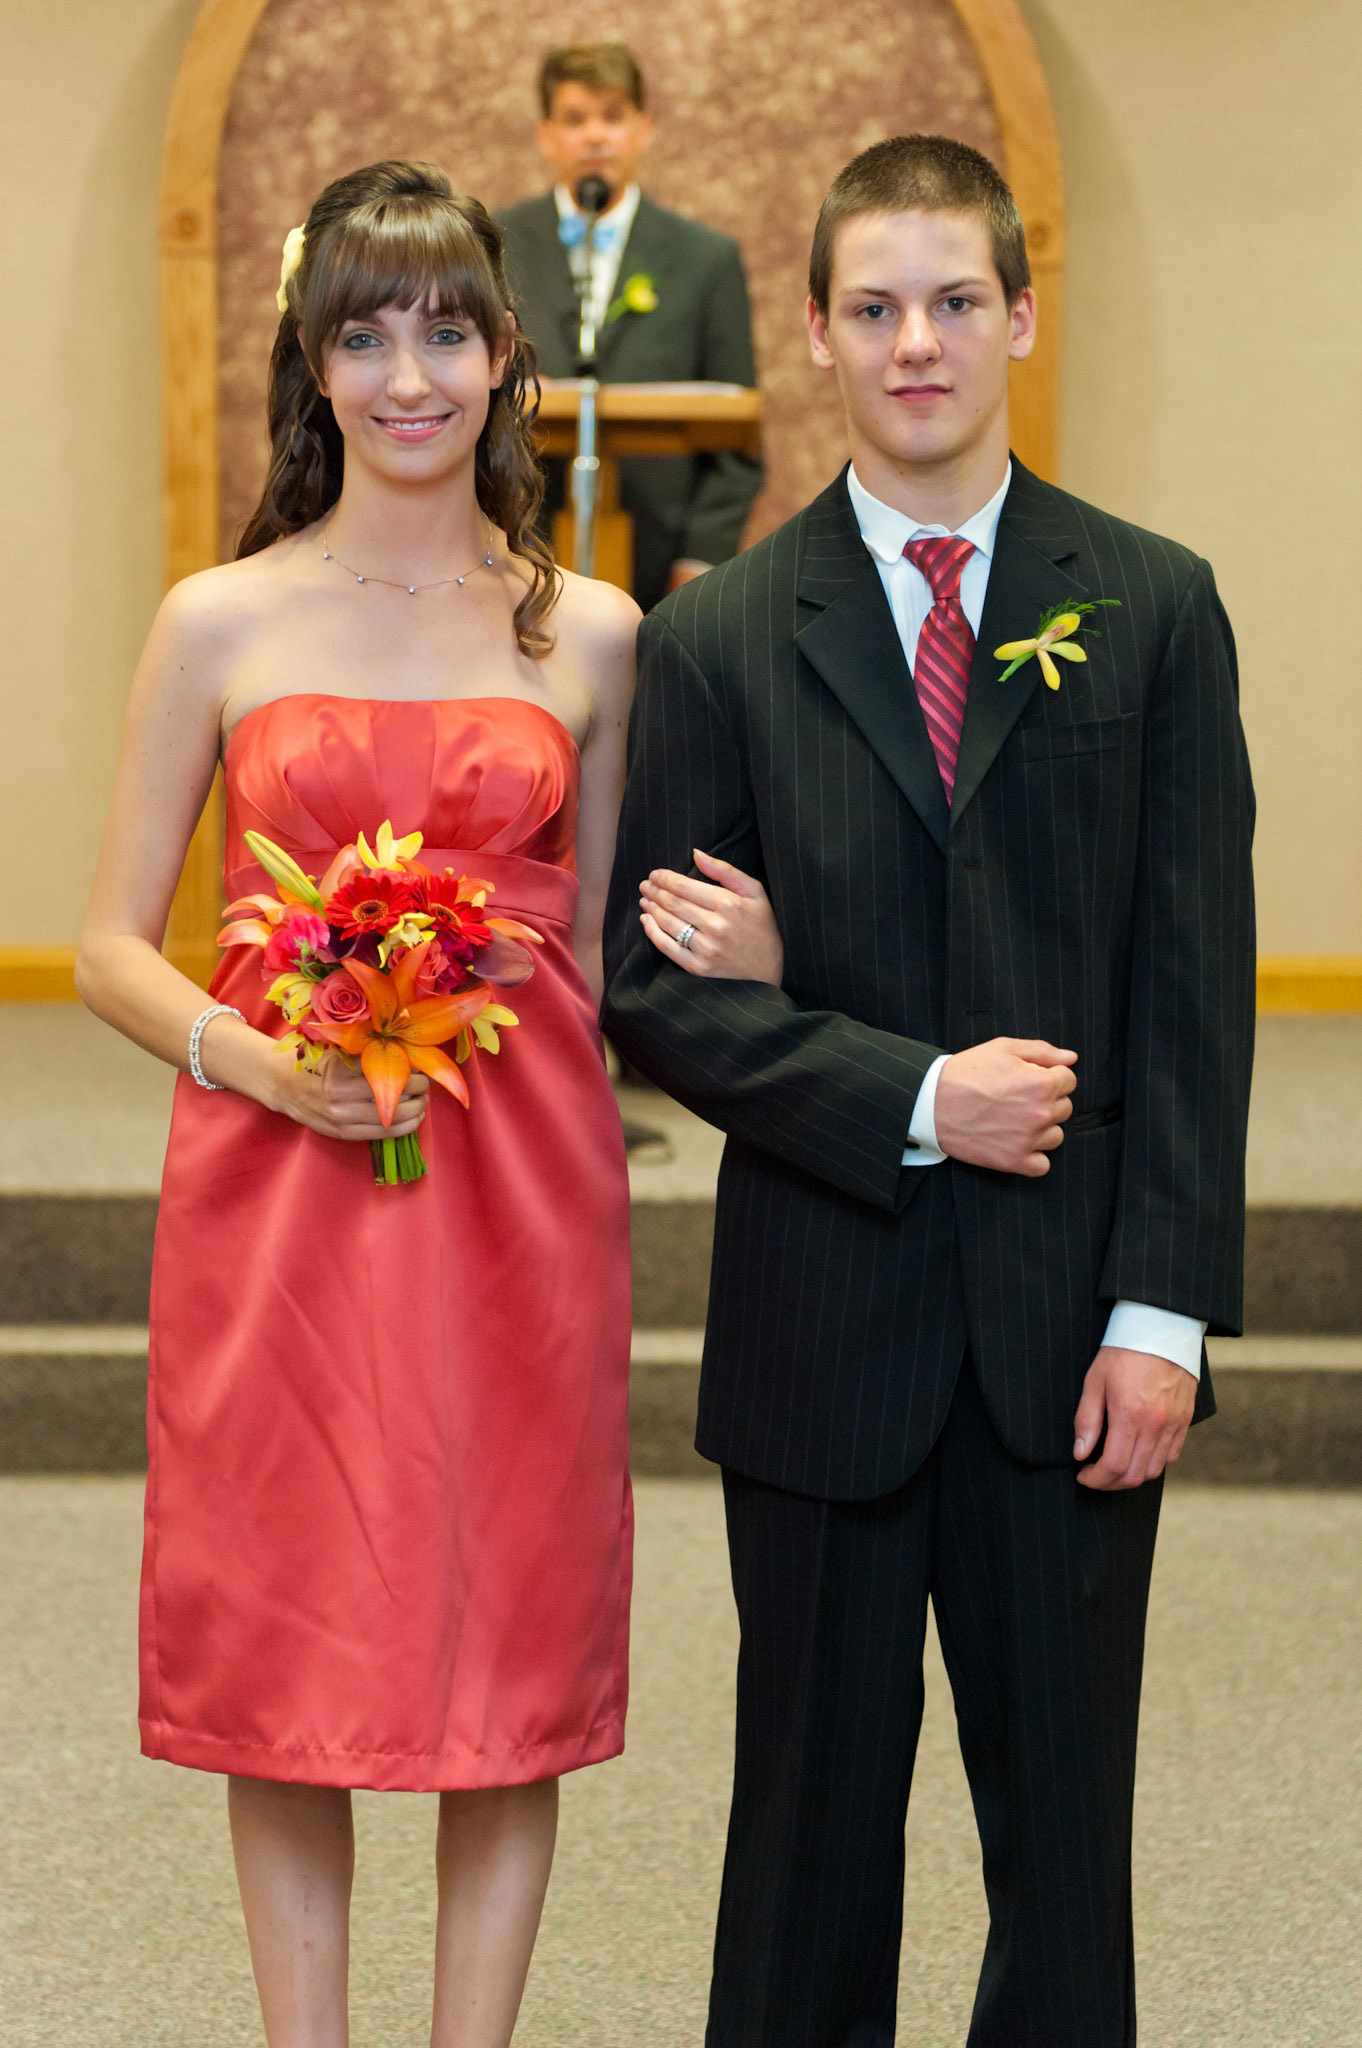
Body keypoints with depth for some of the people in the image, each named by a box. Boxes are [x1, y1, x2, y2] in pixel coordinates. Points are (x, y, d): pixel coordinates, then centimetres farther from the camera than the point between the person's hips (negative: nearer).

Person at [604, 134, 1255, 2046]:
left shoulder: (1155, 611, 3)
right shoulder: (714, 644, 2)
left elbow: (1195, 982, -1)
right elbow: (657, 988, -2)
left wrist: (1166, 1307, -8)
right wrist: (914, 1100, -15)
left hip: (1076, 1323, 1)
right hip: (821, 1318, 0)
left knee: (1068, 1815, 8)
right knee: (817, 1803, 10)